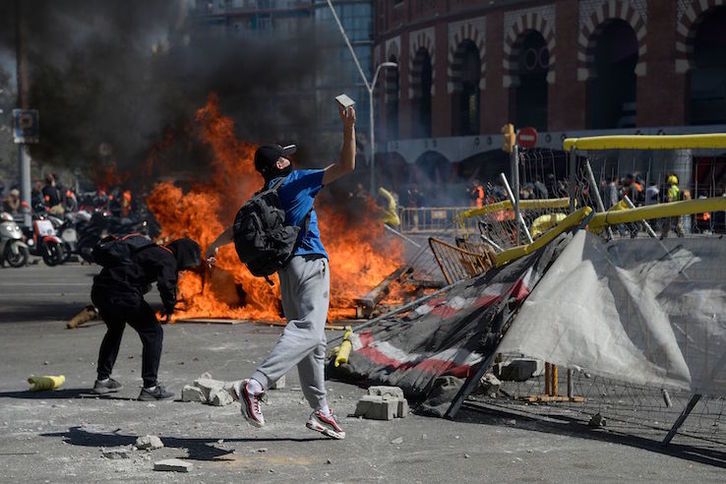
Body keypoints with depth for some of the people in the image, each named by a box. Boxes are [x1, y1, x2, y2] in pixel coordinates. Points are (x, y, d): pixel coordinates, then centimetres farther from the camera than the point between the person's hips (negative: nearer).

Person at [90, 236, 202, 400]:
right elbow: (166, 284, -21)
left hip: (99, 290, 9)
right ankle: (150, 387, -4)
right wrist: (170, 307, -5)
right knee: (153, 333, 0)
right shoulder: (167, 259, -4)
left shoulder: (152, 250, 24)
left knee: (115, 330, 32)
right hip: (122, 294, -9)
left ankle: (102, 379, 39)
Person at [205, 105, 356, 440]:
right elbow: (346, 166, -6)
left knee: (311, 339, 11)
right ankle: (255, 384, -36)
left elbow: (237, 228, 26)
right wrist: (349, 128, -2)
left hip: (286, 269, 8)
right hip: (310, 264, -8)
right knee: (307, 330, -20)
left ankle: (320, 411, 10)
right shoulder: (297, 181, -2)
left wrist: (214, 247, 44)